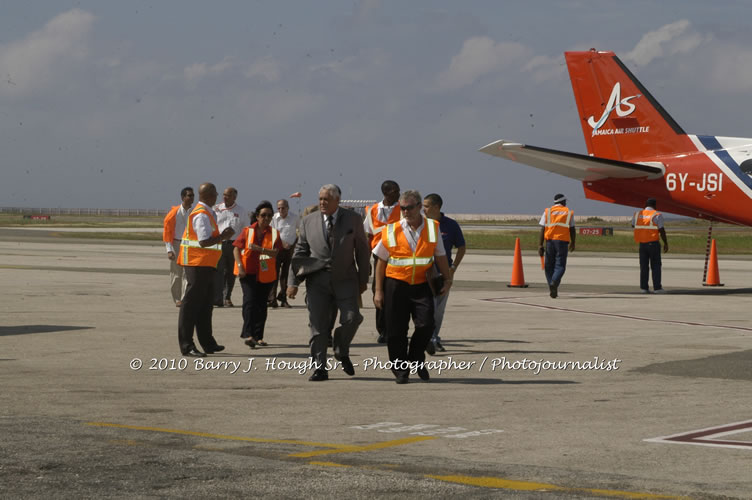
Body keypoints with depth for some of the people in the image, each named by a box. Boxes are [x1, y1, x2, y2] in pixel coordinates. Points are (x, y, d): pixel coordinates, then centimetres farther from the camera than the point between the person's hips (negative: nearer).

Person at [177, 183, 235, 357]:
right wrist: (223, 236, -14)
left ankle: (208, 343, 24)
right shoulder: (202, 215, -17)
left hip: (205, 265, 11)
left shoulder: (206, 213, 15)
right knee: (191, 304, -7)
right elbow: (204, 241, -25)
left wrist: (222, 236, 6)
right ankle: (186, 345, -6)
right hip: (198, 263, -11)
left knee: (204, 305, 16)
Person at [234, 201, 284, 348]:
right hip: (248, 273, -2)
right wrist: (240, 266, -12)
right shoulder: (247, 231, 2)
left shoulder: (274, 233, 3)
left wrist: (259, 248, -26)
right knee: (250, 301, -16)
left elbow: (275, 252, -10)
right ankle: (248, 334, -22)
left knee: (261, 304, 9)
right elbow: (236, 249, 0)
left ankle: (258, 336, 18)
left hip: (266, 274, 2)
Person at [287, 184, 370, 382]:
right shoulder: (308, 222, 6)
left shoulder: (353, 219, 3)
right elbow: (299, 253, 7)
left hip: (345, 279, -1)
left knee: (351, 317, -13)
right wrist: (292, 281, 1)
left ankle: (341, 352, 14)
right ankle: (320, 368, 4)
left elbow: (362, 250, 7)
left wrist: (363, 280, 5)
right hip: (317, 280, 1)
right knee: (318, 325, -2)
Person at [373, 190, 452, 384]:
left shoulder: (433, 228, 4)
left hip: (422, 285, 1)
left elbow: (440, 256, 13)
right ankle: (401, 370, 15)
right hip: (396, 283, -1)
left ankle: (416, 359, 15)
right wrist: (378, 291, 2)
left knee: (426, 325, -12)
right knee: (396, 331, 0)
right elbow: (381, 262, 5)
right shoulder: (391, 231, -1)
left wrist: (448, 280, 6)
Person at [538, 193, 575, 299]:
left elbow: (542, 229, 1)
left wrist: (540, 245, -1)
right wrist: (572, 243, 23)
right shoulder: (569, 213, 9)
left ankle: (552, 289, 8)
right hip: (563, 241, -1)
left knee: (549, 266, 12)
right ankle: (554, 282, -27)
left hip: (550, 240, 1)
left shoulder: (547, 211, 8)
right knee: (560, 266, 0)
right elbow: (572, 230, 9)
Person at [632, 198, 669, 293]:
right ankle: (657, 287, -3)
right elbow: (661, 231, -10)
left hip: (642, 243, 4)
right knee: (656, 266, 1)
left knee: (644, 266, 10)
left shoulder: (637, 214, 6)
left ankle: (644, 287, 8)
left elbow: (633, 225, 24)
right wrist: (666, 243, -2)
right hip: (653, 243, -4)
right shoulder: (657, 215, -7)